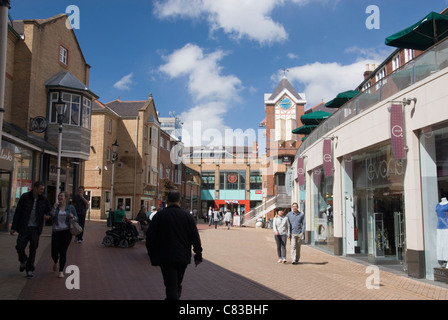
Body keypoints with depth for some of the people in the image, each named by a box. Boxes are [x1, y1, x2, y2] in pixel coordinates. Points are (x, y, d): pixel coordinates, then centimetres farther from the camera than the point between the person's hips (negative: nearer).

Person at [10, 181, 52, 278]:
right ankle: (23, 261, 28)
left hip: (36, 228, 1)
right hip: (24, 227, -1)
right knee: (20, 247, -4)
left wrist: (47, 215, -11)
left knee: (33, 249, 2)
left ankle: (29, 270, 14)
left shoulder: (44, 199, 1)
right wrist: (13, 227, -1)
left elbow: (49, 211, 15)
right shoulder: (25, 197, -4)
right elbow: (18, 212, -1)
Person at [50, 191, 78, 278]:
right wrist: (54, 208, -11)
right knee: (54, 252, 0)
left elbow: (76, 219, 7)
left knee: (63, 252, -6)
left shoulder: (71, 208, 6)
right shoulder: (55, 207, 9)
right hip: (56, 232, 2)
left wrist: (72, 217, -14)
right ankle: (56, 262, 35)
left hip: (66, 232, -2)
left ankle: (61, 271, 5)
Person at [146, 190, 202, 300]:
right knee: (177, 284, 23)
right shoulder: (187, 216, 0)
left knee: (171, 286, -1)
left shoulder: (158, 216, -6)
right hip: (183, 257, 3)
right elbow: (195, 238, 2)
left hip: (165, 258, -3)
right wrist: (198, 255, 11)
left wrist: (152, 255, 7)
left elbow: (150, 238, -5)